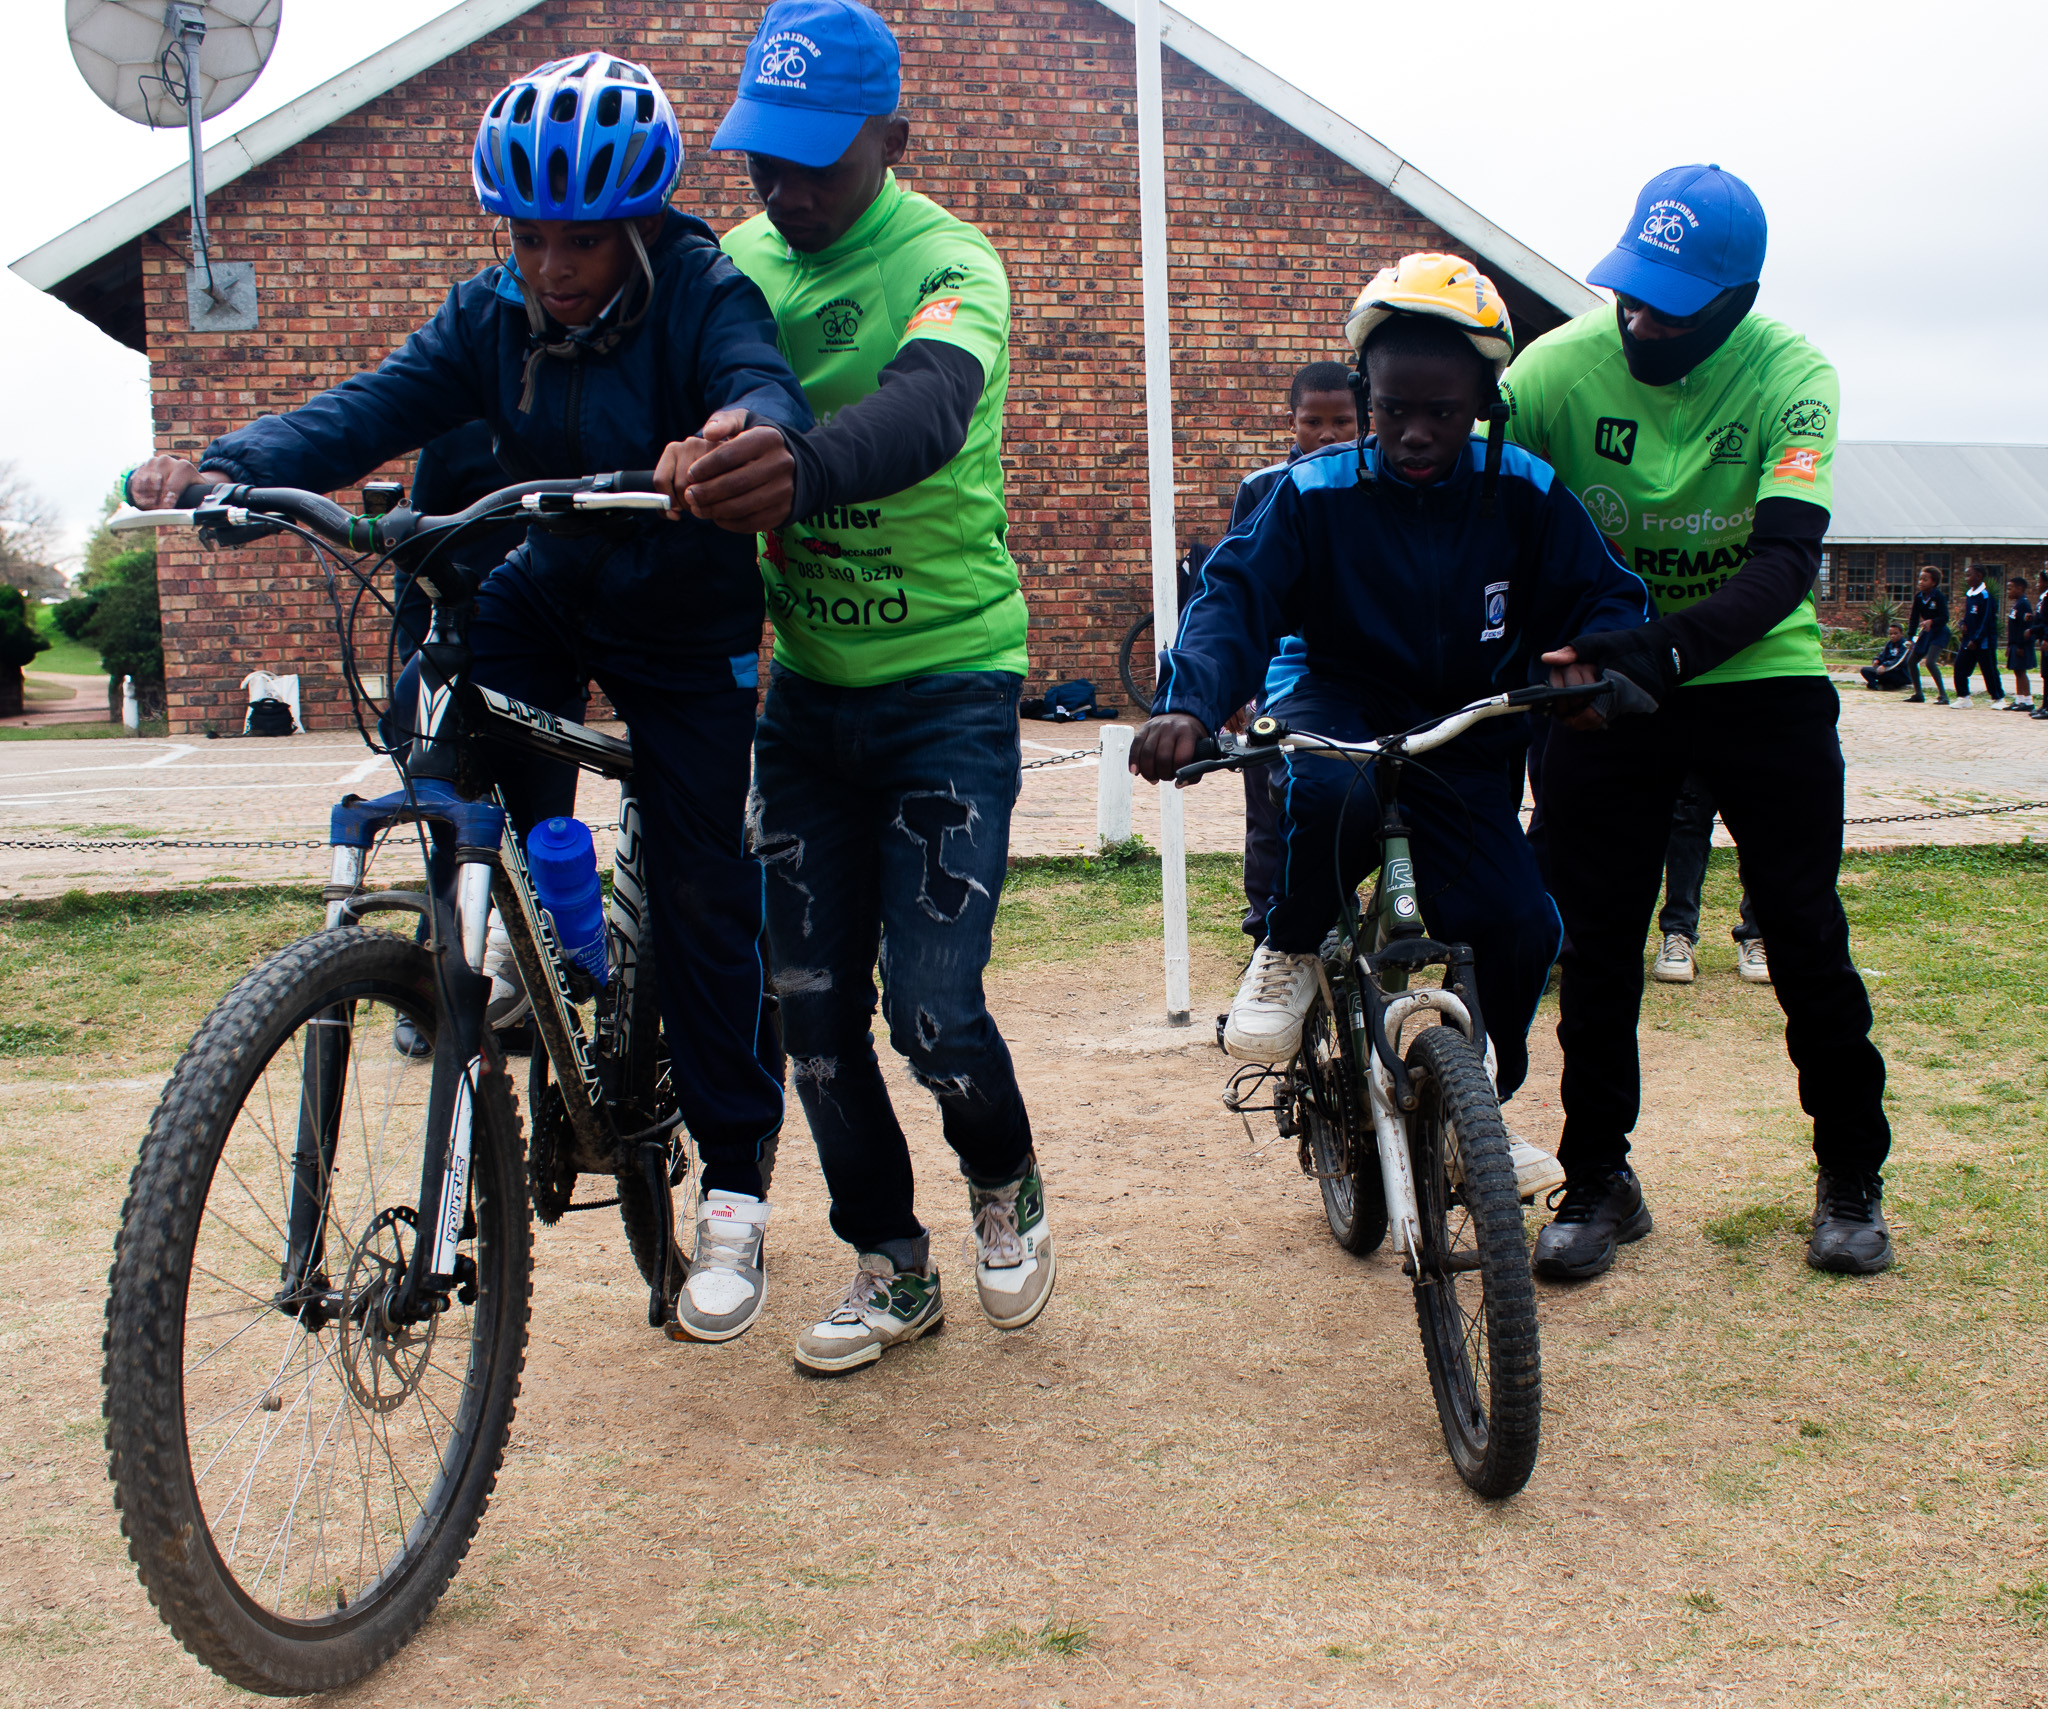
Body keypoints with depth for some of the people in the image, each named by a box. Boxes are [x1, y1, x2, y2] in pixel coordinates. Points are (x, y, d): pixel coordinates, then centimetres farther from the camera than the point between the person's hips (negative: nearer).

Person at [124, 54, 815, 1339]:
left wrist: (743, 432, -66)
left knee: (703, 894, -5)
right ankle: (507, 929, 2)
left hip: (686, 619, -4)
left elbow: (767, 383, -40)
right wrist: (225, 467, -40)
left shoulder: (703, 294, -20)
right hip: (539, 591, 4)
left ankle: (735, 1184, 8)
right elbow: (371, 410, -21)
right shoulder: (492, 314, -10)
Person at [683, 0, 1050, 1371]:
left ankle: (1007, 1181, 25)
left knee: (933, 1008, -9)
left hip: (949, 681, -5)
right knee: (814, 1006, 6)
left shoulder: (949, 264, -16)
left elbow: (925, 411, -37)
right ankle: (894, 1269, 25)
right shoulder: (740, 261, 4)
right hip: (805, 686, 5)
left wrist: (801, 474, -58)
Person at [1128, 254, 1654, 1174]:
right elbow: (1237, 592, -18)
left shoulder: (1523, 494, -4)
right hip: (1343, 707, -2)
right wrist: (1189, 703, -37)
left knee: (1521, 925, -12)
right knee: (1329, 796, -39)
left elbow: (1604, 596, -3)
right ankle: (1290, 951, -6)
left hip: (1467, 739, 3)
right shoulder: (1316, 492, -9)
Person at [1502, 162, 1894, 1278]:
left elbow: (1787, 558, -28)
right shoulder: (1564, 361, -15)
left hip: (1758, 676, 0)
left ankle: (1851, 1179, 20)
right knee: (1596, 944, 1)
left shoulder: (1790, 375, -17)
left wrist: (1669, 647, -44)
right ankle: (1596, 1180, 17)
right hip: (1603, 681, 1)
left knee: (1806, 936, 2)